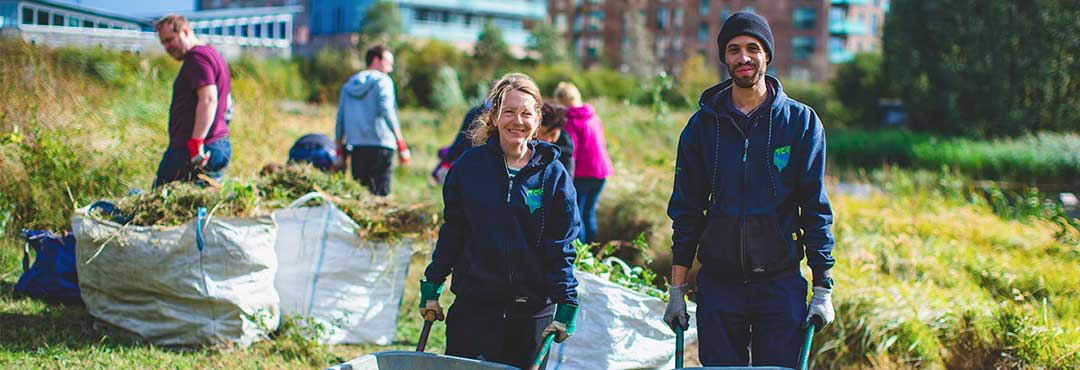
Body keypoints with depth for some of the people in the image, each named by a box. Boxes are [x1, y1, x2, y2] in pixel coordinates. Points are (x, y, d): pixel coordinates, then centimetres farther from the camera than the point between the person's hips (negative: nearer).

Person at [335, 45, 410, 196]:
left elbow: (340, 120, 18)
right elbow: (387, 111, -13)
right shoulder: (382, 81, 0)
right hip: (380, 145, -6)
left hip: (356, 148, 6)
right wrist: (401, 145, -14)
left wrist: (339, 152, 21)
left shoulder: (348, 85, 19)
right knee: (380, 193, -8)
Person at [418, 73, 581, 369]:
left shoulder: (553, 174, -1)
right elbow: (452, 232, 8)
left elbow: (562, 246, 0)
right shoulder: (469, 166, 1)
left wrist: (565, 304, -6)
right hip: (473, 307, 1)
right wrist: (432, 286, 7)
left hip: (533, 311, 0)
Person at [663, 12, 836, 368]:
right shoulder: (703, 124, 5)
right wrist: (676, 290, 4)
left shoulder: (801, 121, 0)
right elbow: (685, 210, 8)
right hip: (717, 283, 2)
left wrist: (823, 289, -4)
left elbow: (815, 208, 1)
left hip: (780, 282, -2)